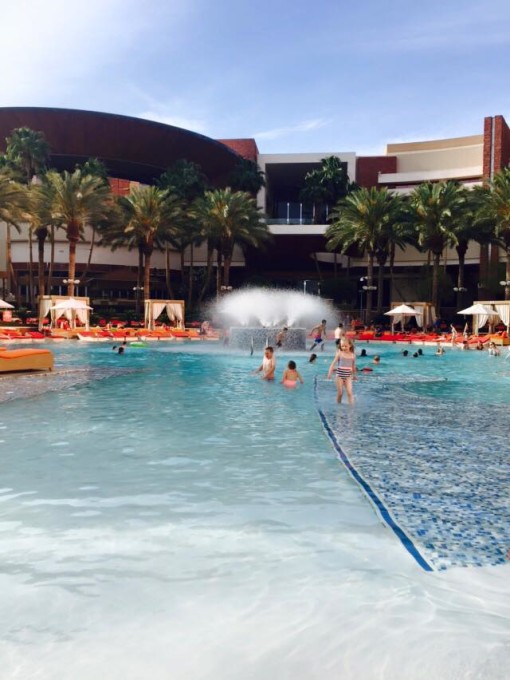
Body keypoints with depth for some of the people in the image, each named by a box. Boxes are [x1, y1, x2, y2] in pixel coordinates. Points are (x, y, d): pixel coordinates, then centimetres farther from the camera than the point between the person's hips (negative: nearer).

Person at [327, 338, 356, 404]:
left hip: (348, 376, 1)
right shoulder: (339, 353, -3)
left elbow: (353, 366, 15)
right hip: (340, 375, -1)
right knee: (340, 393, 5)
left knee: (349, 392, -11)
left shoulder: (353, 355, 3)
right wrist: (330, 373, -15)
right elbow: (333, 363, -5)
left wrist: (354, 375, 24)